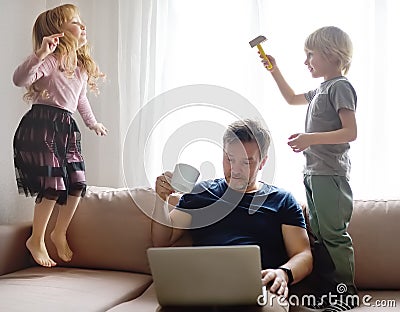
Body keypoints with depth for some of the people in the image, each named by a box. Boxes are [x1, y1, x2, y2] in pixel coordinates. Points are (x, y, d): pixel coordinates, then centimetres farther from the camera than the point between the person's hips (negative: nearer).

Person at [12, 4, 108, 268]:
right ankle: (36, 240, 10)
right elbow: (20, 79, -27)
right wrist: (40, 54, -39)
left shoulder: (82, 66, 15)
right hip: (41, 125, -8)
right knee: (53, 185, -10)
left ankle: (60, 233, 24)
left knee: (77, 184, 3)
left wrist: (92, 122, 40)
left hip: (66, 127, 8)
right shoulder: (50, 61, -11)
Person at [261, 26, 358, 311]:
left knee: (334, 234, -5)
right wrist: (275, 71, 30)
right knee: (319, 234, 13)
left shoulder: (341, 86, -11)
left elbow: (351, 132, -18)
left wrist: (311, 138, -25)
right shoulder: (322, 90, 17)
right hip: (314, 171, 10)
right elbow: (292, 99, 35)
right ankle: (329, 288, 21)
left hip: (331, 175, -10)